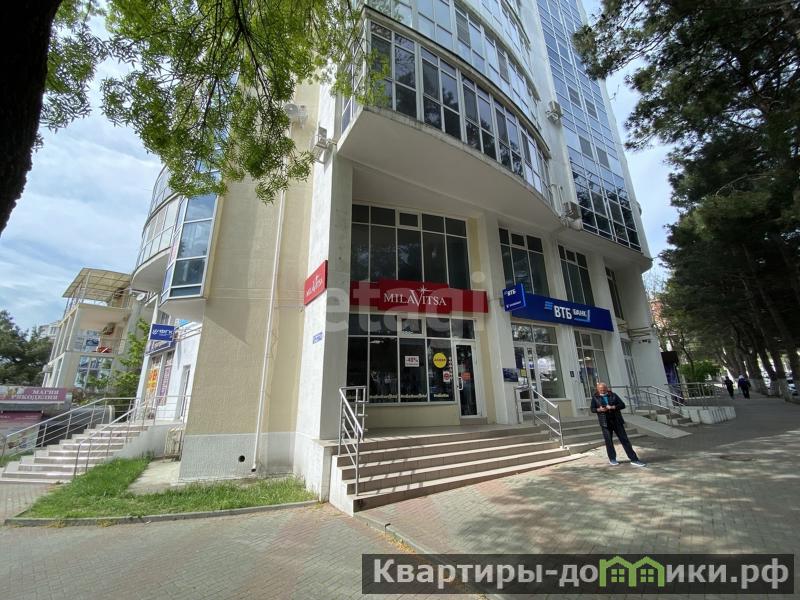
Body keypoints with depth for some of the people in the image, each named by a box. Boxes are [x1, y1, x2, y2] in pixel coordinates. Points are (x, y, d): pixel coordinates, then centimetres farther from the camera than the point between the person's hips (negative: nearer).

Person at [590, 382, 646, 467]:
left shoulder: (613, 395, 2)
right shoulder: (595, 397, 0)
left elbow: (622, 405, -1)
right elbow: (592, 409, 3)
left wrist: (612, 407, -16)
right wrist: (599, 409, -17)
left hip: (617, 421, 1)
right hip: (605, 422, -1)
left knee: (624, 439, 2)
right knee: (608, 441, 6)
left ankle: (634, 459, 8)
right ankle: (612, 459, 23)